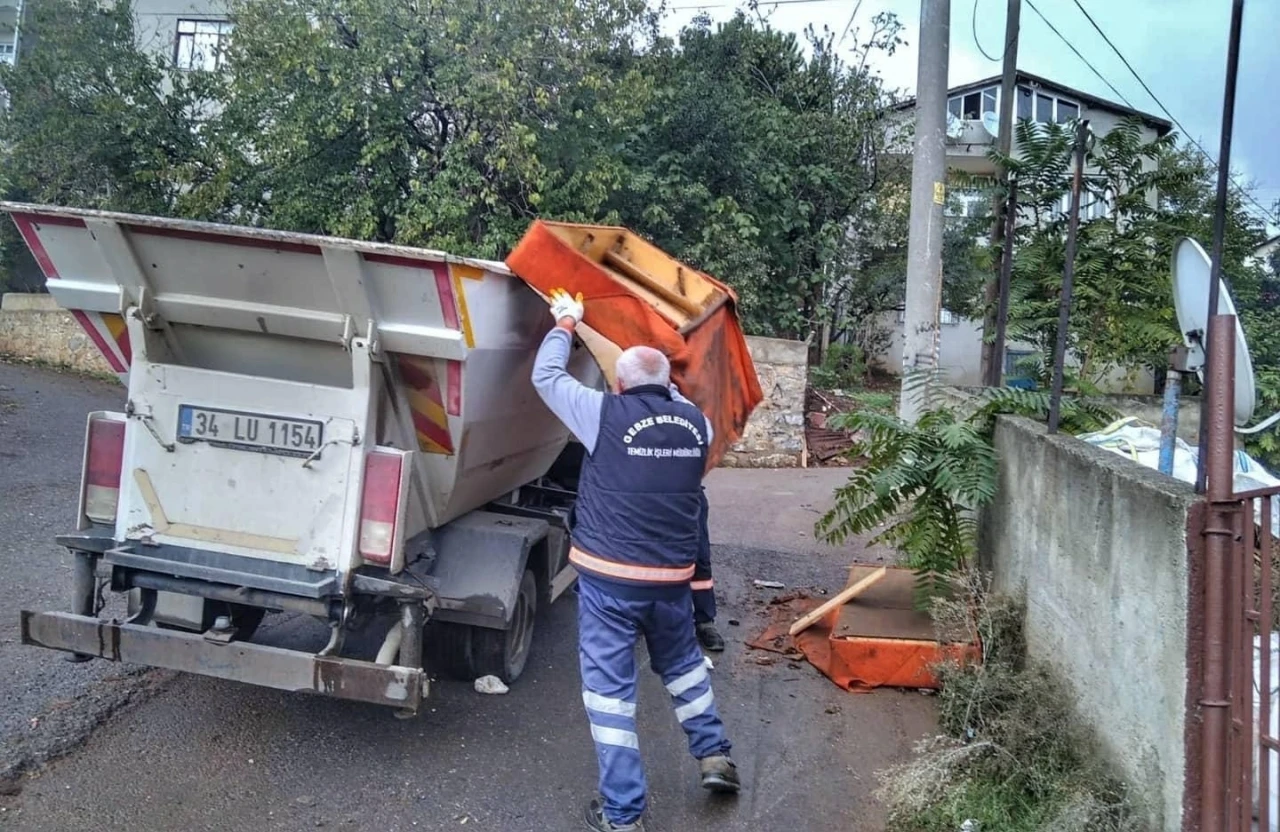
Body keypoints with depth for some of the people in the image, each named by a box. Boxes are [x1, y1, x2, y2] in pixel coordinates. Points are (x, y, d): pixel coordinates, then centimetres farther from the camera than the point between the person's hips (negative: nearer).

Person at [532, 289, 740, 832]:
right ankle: (714, 755, 37)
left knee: (609, 687, 5)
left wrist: (565, 323, 17)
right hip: (672, 577, 5)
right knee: (682, 662, 29)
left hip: (609, 578, -4)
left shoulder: (606, 414, -11)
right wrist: (665, 388, 36)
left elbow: (546, 377, 3)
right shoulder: (696, 421, 1)